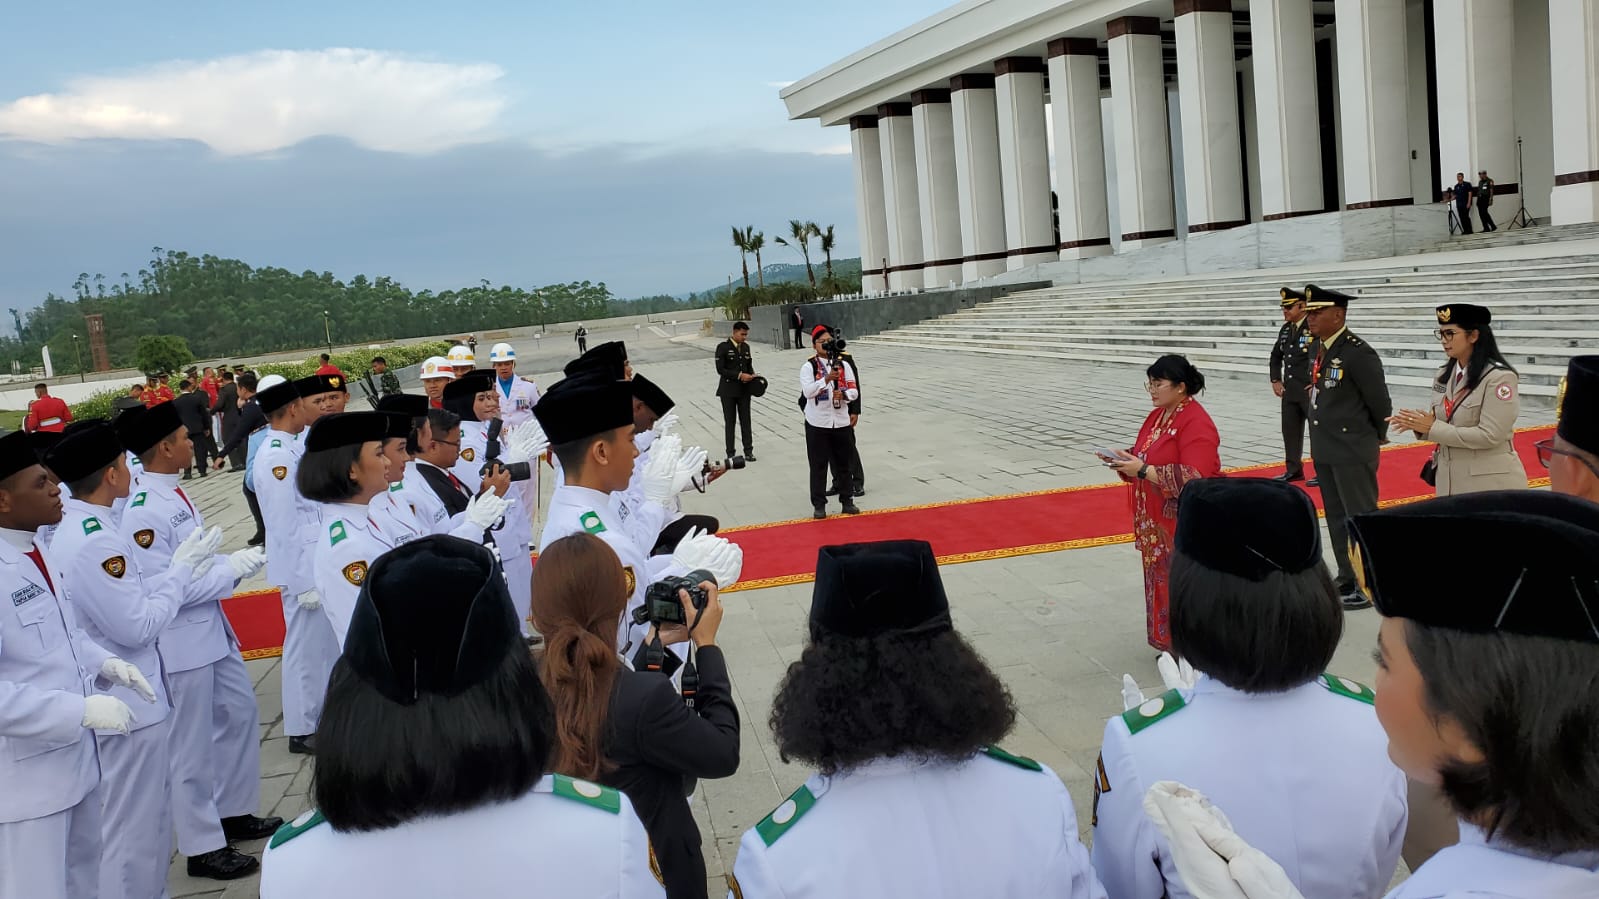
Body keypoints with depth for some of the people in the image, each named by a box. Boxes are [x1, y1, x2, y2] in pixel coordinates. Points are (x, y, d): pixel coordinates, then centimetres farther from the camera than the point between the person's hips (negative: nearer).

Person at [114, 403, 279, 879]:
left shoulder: (174, 493, 5)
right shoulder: (142, 511, -23)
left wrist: (234, 561, -2)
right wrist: (229, 571, -19)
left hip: (211, 630, 9)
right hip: (179, 642, -9)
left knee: (240, 713, 21)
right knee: (191, 745, 5)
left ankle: (234, 812, 39)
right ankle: (203, 846, 21)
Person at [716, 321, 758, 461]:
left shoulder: (746, 347, 9)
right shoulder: (723, 347, -9)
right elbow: (720, 369, -15)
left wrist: (752, 375, -4)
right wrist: (739, 375, -21)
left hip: (744, 389, 5)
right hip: (728, 390, -5)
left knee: (745, 420, 6)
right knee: (729, 422, 3)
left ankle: (748, 451, 12)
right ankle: (730, 453, 9)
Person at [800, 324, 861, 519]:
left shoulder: (843, 365, 7)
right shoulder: (808, 366, -4)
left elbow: (854, 390, 4)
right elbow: (807, 391, -18)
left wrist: (844, 395, -18)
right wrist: (826, 379, -29)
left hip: (841, 422, 3)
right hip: (817, 424, -3)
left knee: (843, 463, 11)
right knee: (818, 465, 2)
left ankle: (847, 501, 23)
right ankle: (819, 505, 9)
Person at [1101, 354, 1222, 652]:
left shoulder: (1197, 424, -18)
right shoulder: (1157, 415, 10)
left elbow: (1193, 478, -25)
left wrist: (1142, 470, -26)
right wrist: (1126, 461, -2)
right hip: (1158, 522, 9)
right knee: (1163, 582, 14)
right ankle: (1170, 644, 25)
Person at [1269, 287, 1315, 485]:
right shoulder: (1285, 329, 10)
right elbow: (1276, 356, 23)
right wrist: (1276, 380, 13)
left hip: (1311, 391, -8)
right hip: (1289, 391, 8)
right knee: (1290, 430, 12)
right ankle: (1294, 470, 22)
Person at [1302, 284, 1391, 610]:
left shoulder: (1358, 353, -18)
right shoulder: (1317, 349, 7)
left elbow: (1380, 402, -13)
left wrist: (1377, 436, 2)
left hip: (1353, 452, -8)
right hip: (1324, 450, 9)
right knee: (1337, 519, 17)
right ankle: (1347, 579, 29)